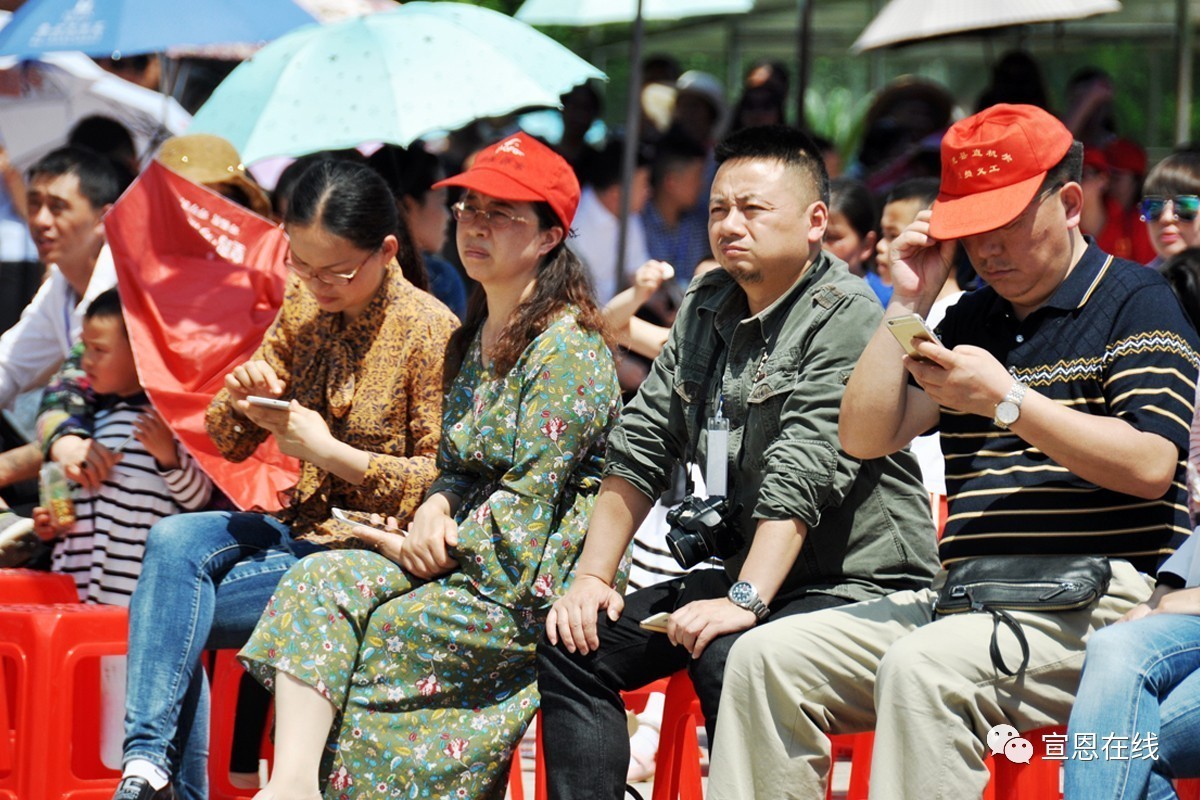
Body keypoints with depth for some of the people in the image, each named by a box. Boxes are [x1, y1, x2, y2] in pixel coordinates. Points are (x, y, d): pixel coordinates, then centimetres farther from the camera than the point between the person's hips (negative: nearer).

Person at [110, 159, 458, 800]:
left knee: (173, 613, -21)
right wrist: (241, 396, -9)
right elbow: (229, 444, 15)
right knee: (172, 541, -24)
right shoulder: (304, 308, 8)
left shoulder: (429, 331, -11)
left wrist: (327, 449, -18)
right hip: (303, 528, 6)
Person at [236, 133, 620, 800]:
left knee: (365, 641, -20)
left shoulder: (568, 346, -12)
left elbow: (529, 498, -16)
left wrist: (420, 551, -10)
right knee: (320, 583, -16)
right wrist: (434, 510, -3)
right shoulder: (475, 339, 16)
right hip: (458, 553, 8)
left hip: (534, 578, -8)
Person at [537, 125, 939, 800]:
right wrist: (592, 578, 2)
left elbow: (801, 478, -23)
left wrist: (746, 602, -32)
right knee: (573, 642, -6)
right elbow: (640, 452, 13)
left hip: (856, 582, -8)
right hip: (743, 572, 8)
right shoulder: (708, 308, 13)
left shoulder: (844, 316, -12)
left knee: (730, 657, -35)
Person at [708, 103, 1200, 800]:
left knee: (921, 669, -35)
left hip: (1097, 600, -7)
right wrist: (908, 304, 7)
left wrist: (1007, 400, -16)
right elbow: (866, 436, 13)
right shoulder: (971, 318, 21)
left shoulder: (1135, 303, 0)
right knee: (767, 658, -8)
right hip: (965, 597, 7)